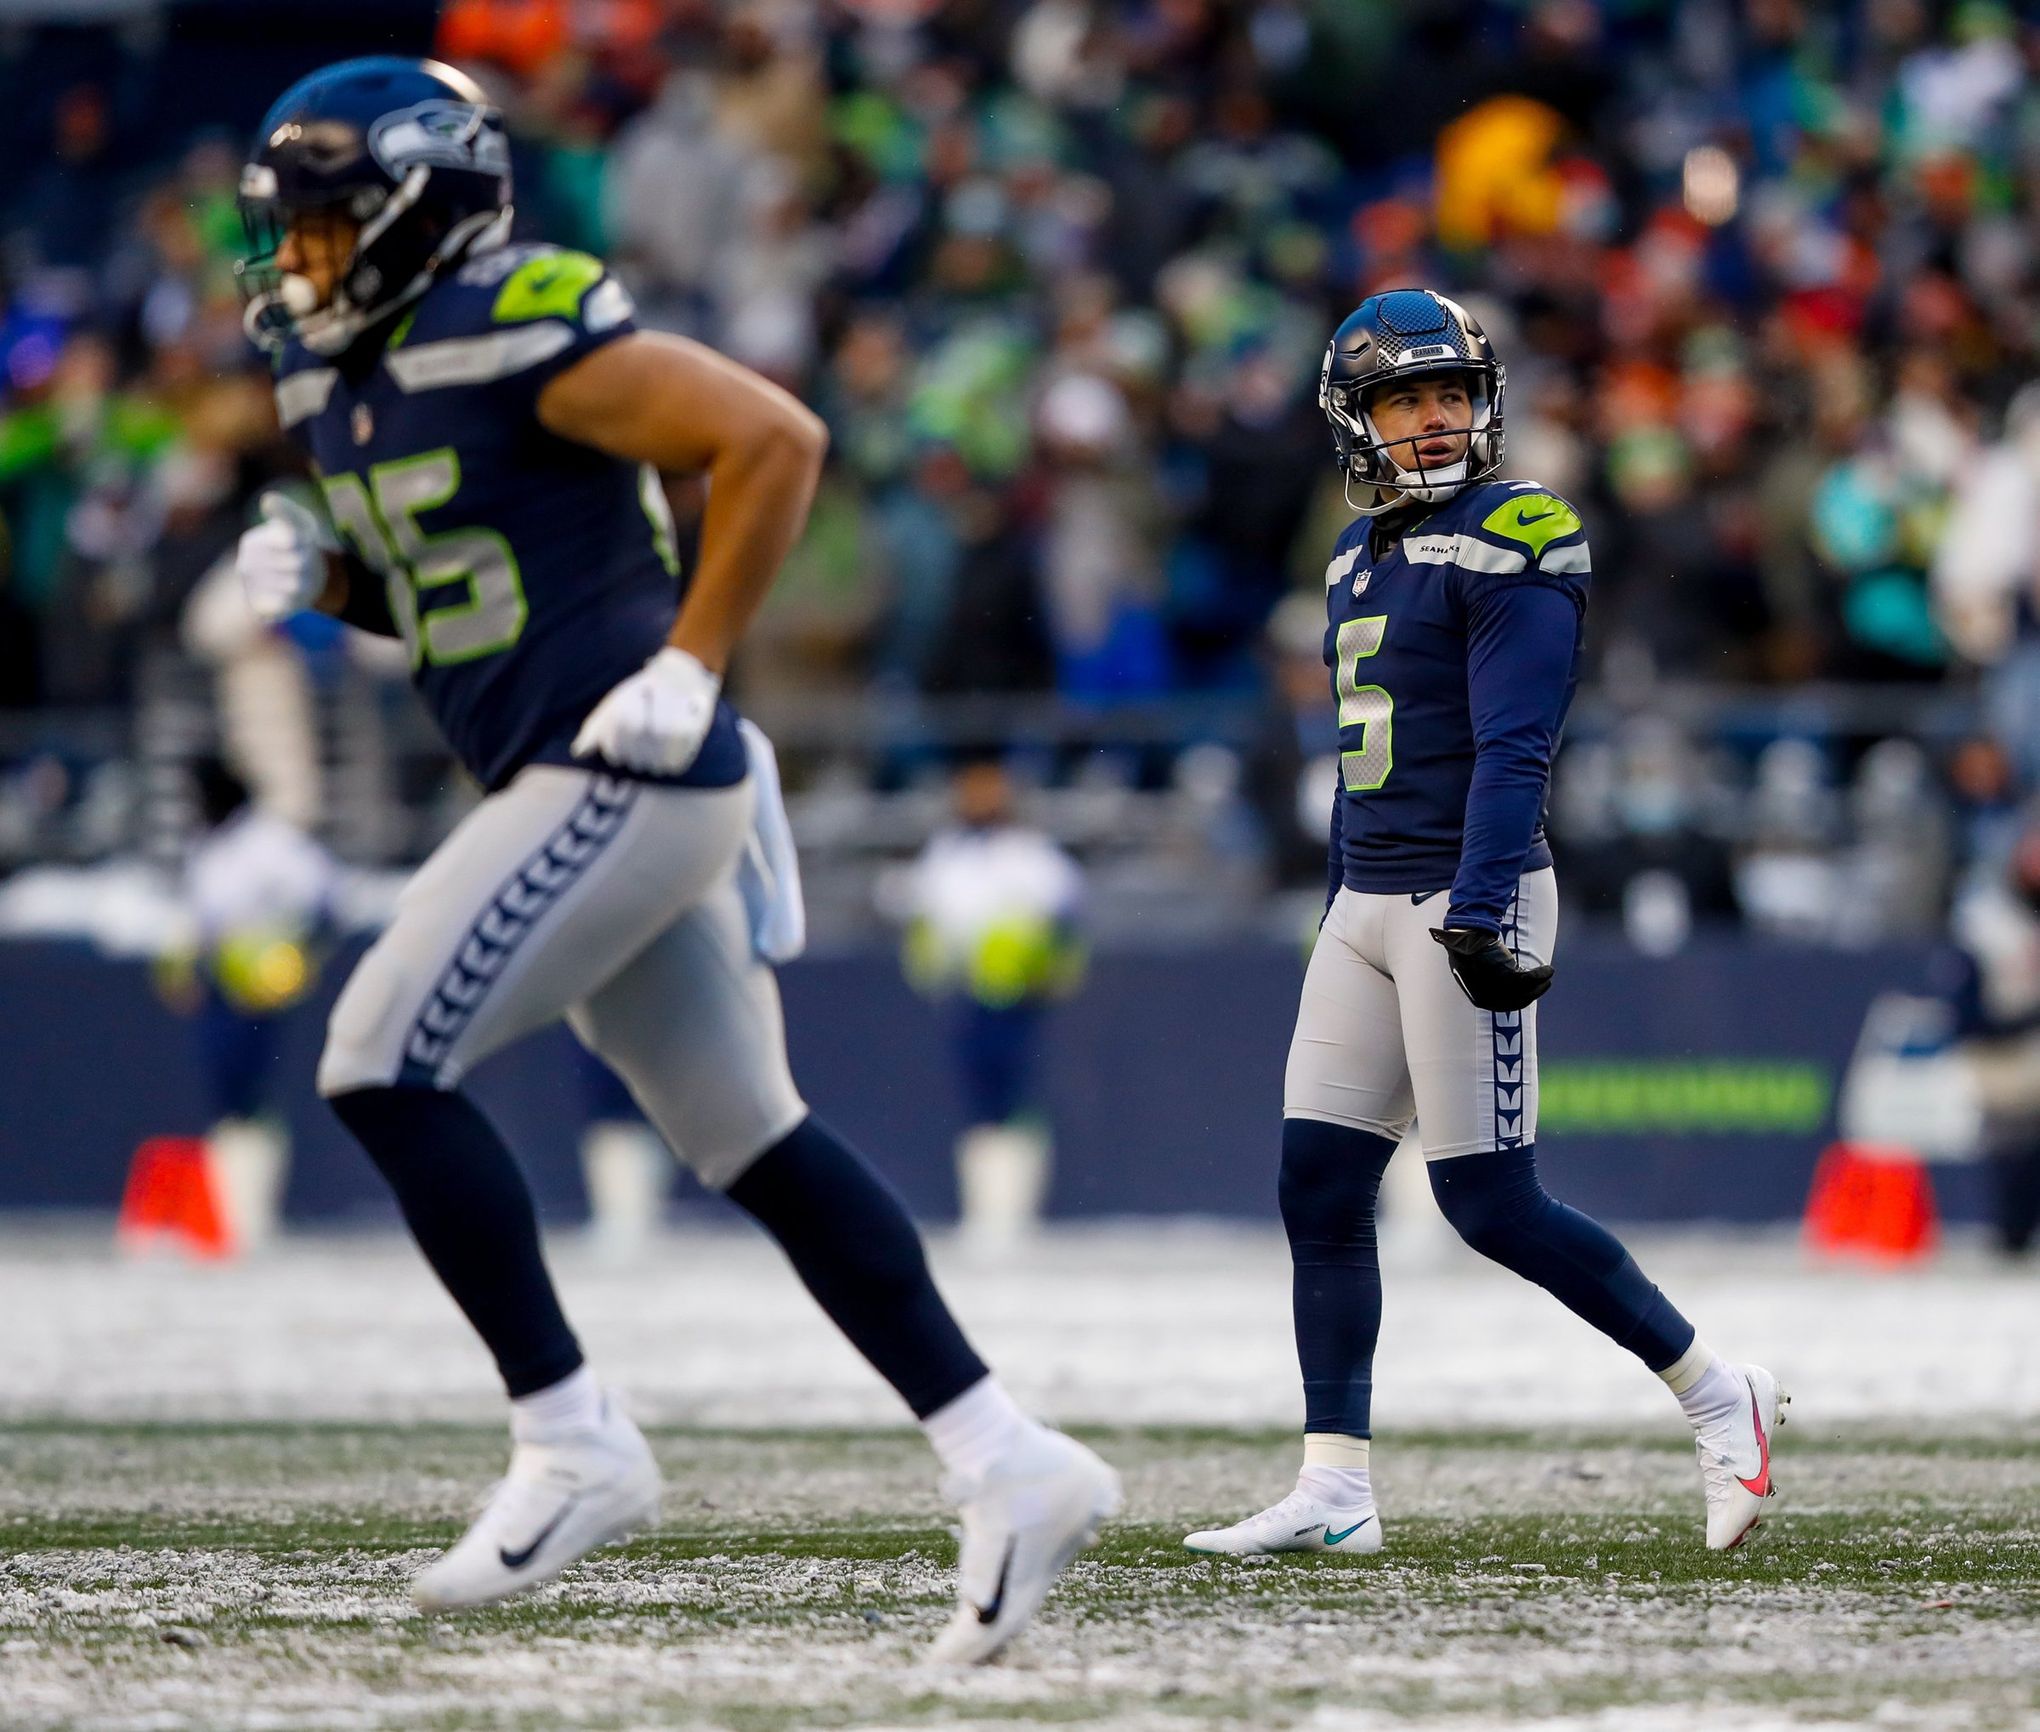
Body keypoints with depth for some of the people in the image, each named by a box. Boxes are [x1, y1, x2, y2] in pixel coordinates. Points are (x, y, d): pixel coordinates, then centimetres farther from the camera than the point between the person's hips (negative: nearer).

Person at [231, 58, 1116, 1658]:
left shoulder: (516, 331, -15)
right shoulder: (344, 373, 13)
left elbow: (776, 440, -19)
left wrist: (691, 663, -19)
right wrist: (316, 568, 6)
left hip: (623, 776, -10)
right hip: (599, 795, 10)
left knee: (383, 1064, -11)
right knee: (748, 1137, 10)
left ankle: (572, 1446, -4)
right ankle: (1011, 1465, 11)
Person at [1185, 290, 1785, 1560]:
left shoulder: (1512, 543, -11)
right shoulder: (1365, 549, 16)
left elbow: (1512, 748, -19)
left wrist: (1479, 912, -27)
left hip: (1468, 894, -8)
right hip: (1368, 902, 8)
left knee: (1491, 1203, -8)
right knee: (1320, 1191, 2)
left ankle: (1717, 1395, 6)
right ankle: (1334, 1492, 4)